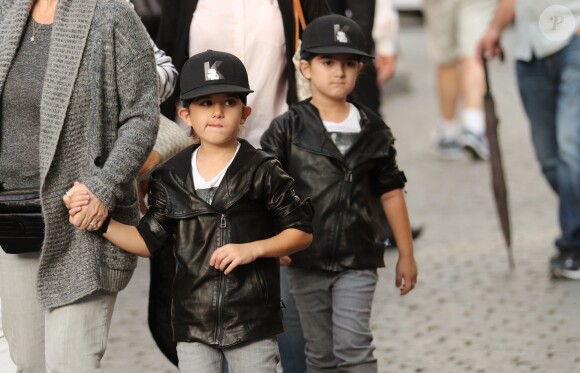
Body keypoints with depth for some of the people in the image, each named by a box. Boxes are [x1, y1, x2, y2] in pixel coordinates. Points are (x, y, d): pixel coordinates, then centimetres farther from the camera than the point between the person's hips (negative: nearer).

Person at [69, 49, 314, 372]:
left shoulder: (262, 173, -4)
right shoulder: (170, 179, 4)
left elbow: (302, 232, -1)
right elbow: (148, 241, 8)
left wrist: (252, 249, -15)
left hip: (252, 321, -2)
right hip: (193, 325, 3)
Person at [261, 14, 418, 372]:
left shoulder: (373, 130, 3)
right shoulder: (288, 129, -3)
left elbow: (391, 193, 9)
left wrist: (406, 255, 11)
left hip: (356, 261, 0)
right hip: (305, 260, 0)